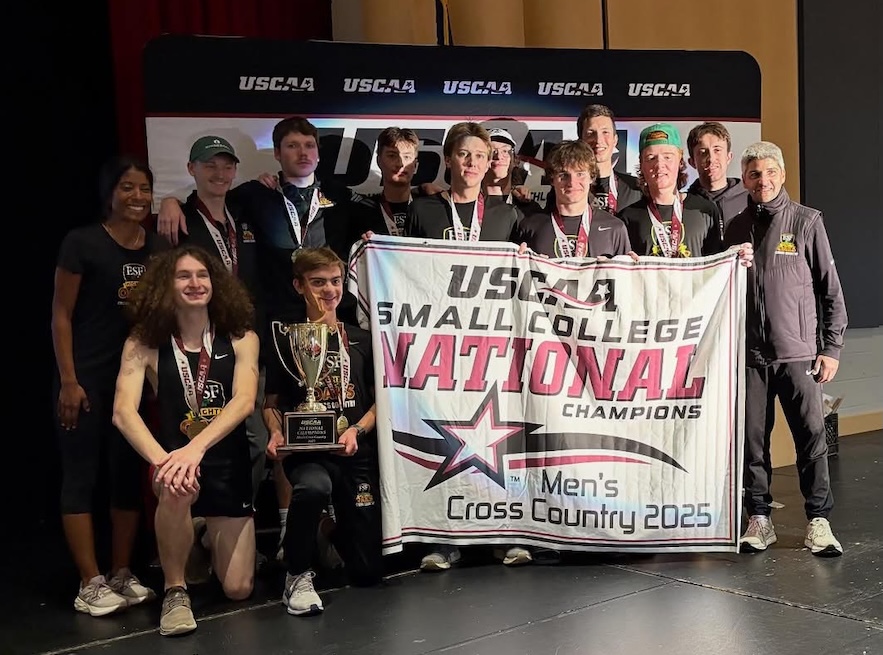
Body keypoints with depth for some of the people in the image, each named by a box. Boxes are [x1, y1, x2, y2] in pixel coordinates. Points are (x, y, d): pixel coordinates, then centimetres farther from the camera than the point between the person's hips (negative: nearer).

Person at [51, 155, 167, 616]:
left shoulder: (158, 248, 6)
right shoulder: (82, 242, -7)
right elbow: (61, 314, -7)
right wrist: (68, 381, -11)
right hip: (86, 377, -5)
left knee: (129, 474, 9)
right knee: (81, 475, -1)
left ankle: (121, 575, 19)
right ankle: (90, 585, 4)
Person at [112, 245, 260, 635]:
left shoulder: (240, 339, -5)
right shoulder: (144, 344, -7)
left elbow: (245, 401, -19)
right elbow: (123, 413, -19)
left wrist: (196, 448, -36)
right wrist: (162, 460, -38)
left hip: (229, 465, 2)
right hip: (173, 454, -1)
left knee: (237, 590, 0)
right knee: (176, 486, -40)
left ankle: (213, 539, 37)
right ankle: (175, 591, -15)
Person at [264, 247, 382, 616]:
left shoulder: (361, 340, 10)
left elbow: (379, 400, 10)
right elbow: (271, 404, 10)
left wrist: (356, 431, -9)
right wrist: (276, 433, -11)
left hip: (357, 452, 2)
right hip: (305, 451, -2)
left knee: (367, 570, -1)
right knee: (313, 486, -41)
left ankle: (336, 532, 36)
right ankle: (298, 575, -15)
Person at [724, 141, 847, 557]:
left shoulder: (806, 221, 2)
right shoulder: (736, 228, 11)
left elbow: (830, 288, 2)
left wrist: (832, 348, -2)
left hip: (798, 351, -2)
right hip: (749, 353, 2)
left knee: (811, 436, -4)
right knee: (753, 438, 4)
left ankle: (818, 521, 6)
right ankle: (759, 519, 15)